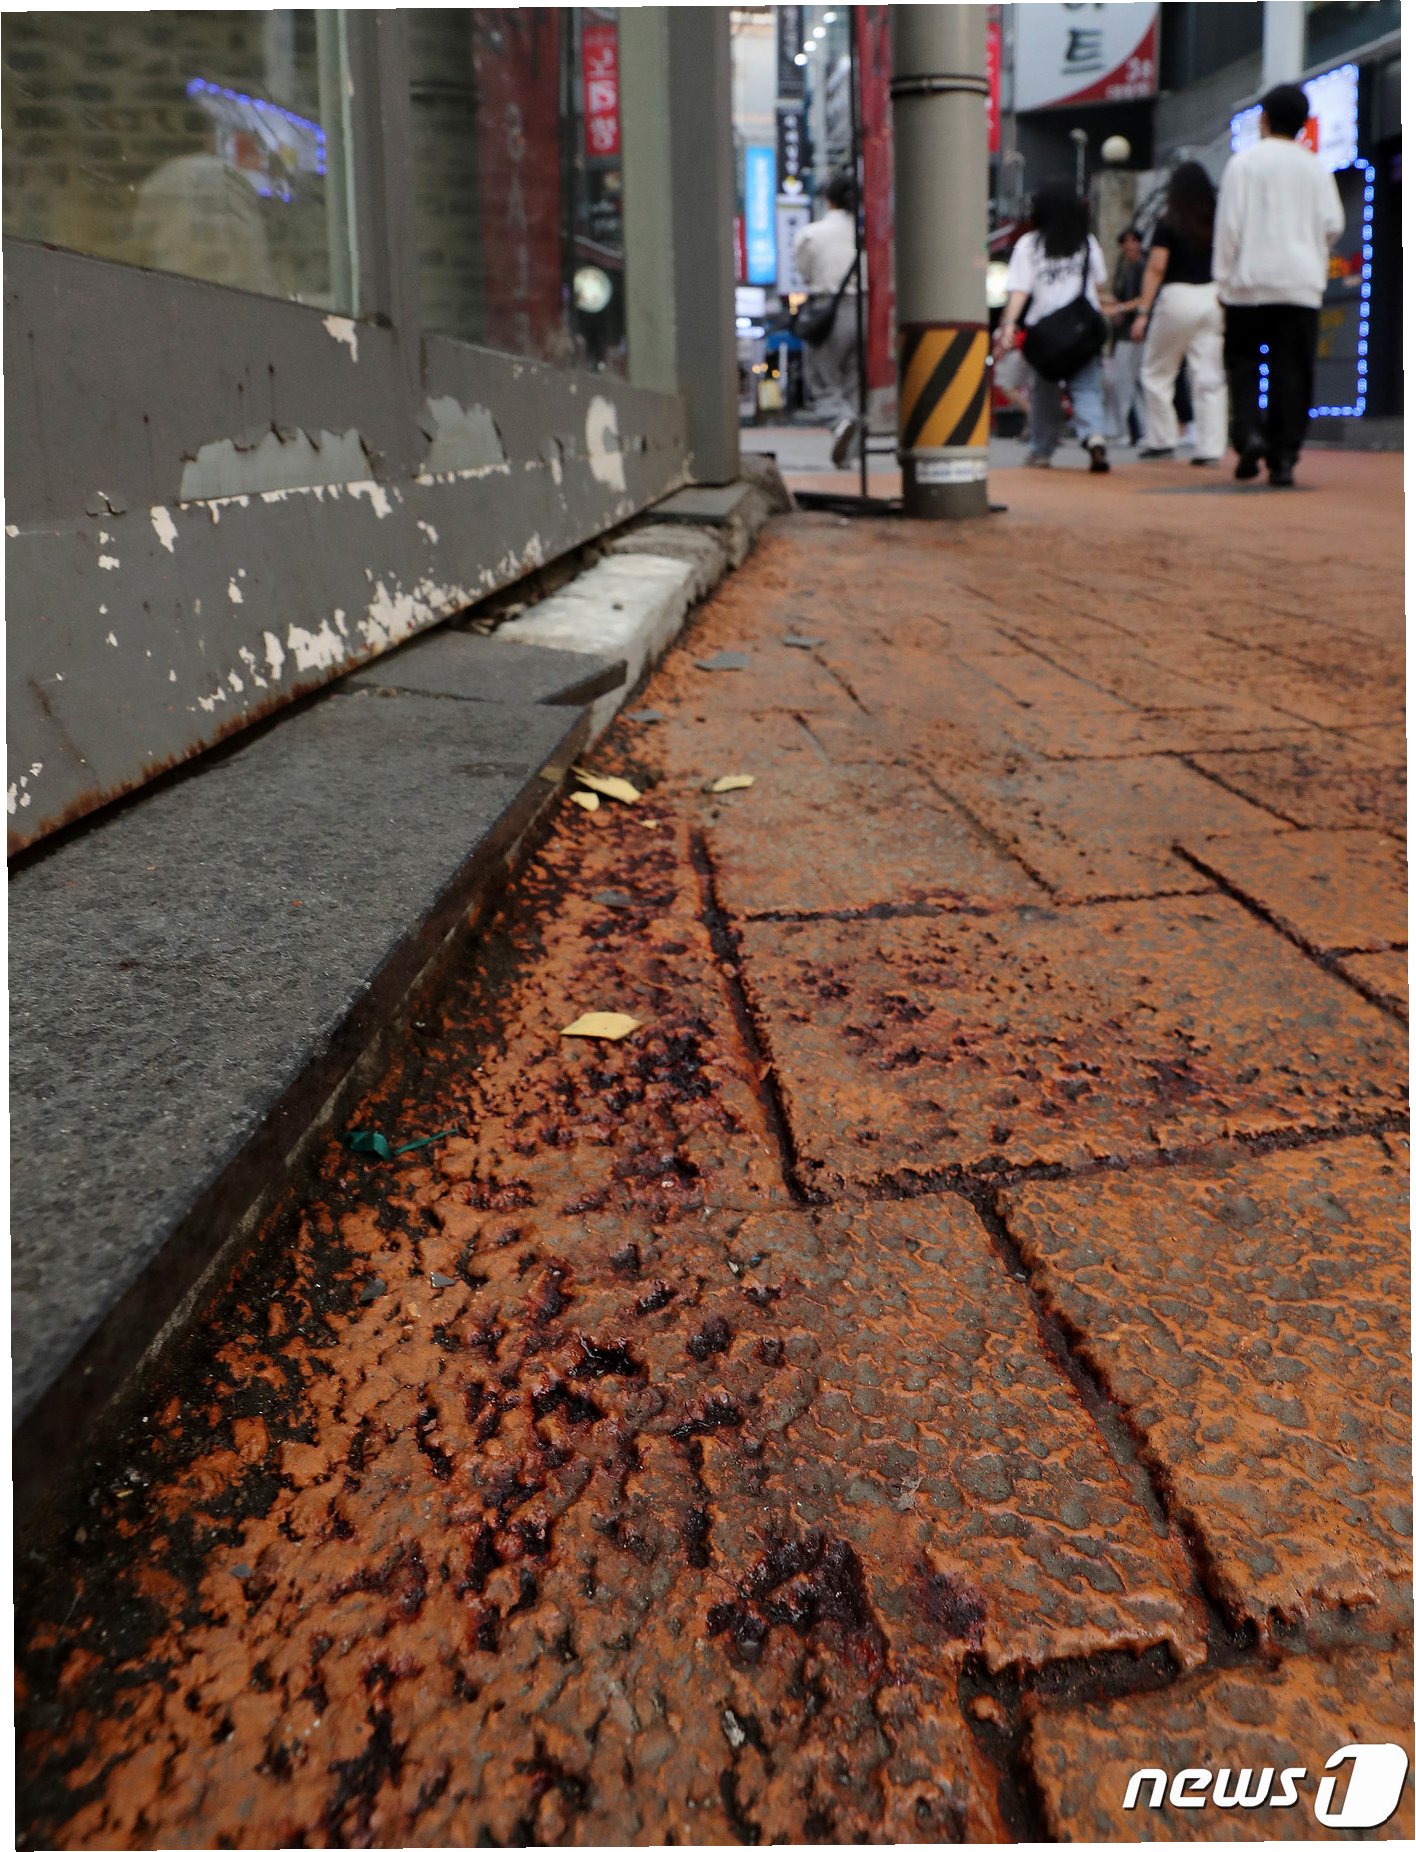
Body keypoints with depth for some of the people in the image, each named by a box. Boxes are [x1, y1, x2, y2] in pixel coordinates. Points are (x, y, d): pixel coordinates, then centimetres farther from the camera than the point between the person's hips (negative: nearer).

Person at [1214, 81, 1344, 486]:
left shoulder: (1244, 162, -1)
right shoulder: (1316, 167, 8)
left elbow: (1229, 224, -6)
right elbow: (1333, 225, 5)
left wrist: (1223, 277, -1)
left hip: (1250, 280, -2)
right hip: (1302, 282, 2)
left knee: (1242, 361, 9)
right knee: (1292, 370, 2)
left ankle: (1248, 432, -14)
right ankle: (1284, 456, -2)